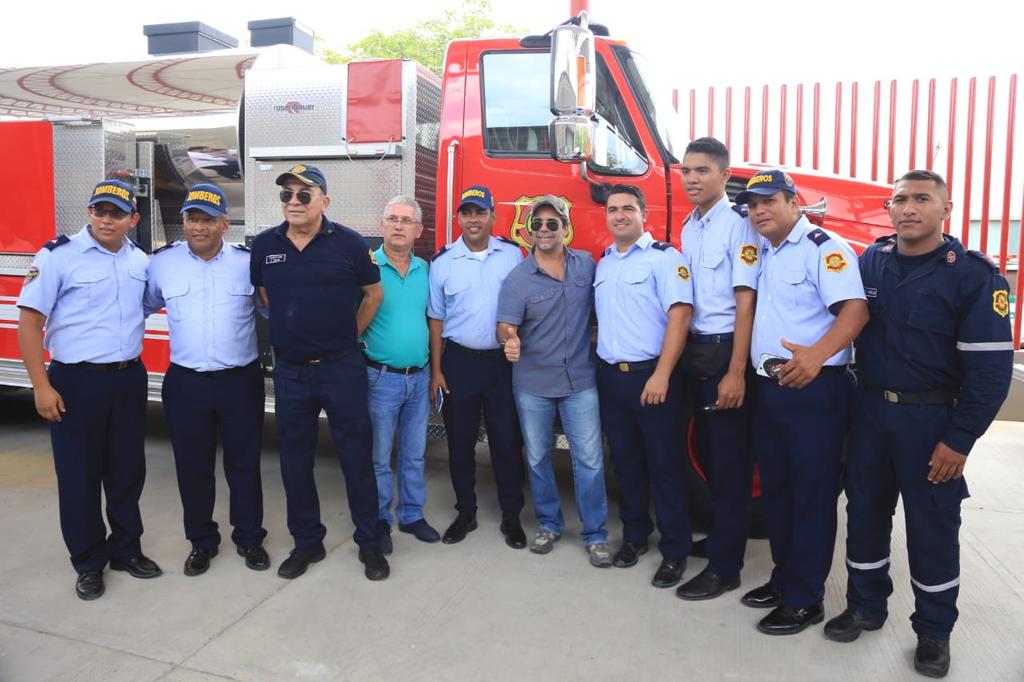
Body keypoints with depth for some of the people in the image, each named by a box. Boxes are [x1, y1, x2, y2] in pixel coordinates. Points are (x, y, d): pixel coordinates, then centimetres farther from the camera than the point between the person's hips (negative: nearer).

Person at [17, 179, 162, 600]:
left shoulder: (140, 260, 6)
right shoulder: (59, 255, -9)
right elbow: (29, 320, -10)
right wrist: (42, 386, -14)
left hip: (129, 378, 5)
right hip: (77, 380, -4)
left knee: (127, 470, 13)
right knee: (79, 475, 5)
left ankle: (126, 550, 28)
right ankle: (88, 563, 20)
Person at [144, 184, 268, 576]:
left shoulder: (248, 262, -1)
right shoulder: (161, 263, 2)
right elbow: (139, 309, 13)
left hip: (241, 381, -1)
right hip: (185, 383, 1)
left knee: (244, 463, 9)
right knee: (193, 467, 11)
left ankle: (249, 538, 26)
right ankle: (202, 541, 28)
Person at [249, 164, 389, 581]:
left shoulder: (348, 243, -7)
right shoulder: (264, 245, 2)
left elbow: (373, 293, 6)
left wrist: (349, 335, 8)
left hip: (342, 370, -3)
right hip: (290, 371, 3)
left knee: (357, 457, 4)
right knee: (294, 461, 11)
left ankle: (370, 543, 19)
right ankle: (307, 542, 28)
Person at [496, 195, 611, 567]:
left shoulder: (586, 264, 1)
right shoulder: (518, 278, -6)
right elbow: (506, 326, -13)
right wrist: (510, 341, -36)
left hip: (580, 380, 0)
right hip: (532, 383, 0)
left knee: (589, 459, 0)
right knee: (537, 458, 12)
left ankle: (595, 534, 14)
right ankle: (548, 524, 31)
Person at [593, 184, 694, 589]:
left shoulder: (664, 257, -7)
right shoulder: (603, 262, 14)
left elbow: (679, 314, -16)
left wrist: (661, 375, -21)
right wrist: (599, 361, 10)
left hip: (651, 376, -6)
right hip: (610, 376, 6)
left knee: (664, 464, 1)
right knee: (625, 461, 14)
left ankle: (675, 551, 14)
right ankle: (634, 536, 29)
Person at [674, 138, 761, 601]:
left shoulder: (737, 225, -12)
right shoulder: (689, 227, 12)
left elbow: (745, 302, -17)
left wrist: (736, 372, -21)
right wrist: (688, 353, 12)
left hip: (725, 352, -8)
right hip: (694, 350, 8)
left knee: (729, 461, 0)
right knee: (709, 452, 18)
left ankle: (723, 567, 9)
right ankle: (718, 533, 35)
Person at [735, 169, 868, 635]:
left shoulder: (822, 247, -9)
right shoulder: (764, 254, 16)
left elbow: (855, 309, -21)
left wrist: (817, 354, -38)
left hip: (814, 390, -8)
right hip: (768, 389, 9)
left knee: (811, 495, 1)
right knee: (774, 489, 16)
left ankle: (804, 600, 13)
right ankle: (784, 579, 31)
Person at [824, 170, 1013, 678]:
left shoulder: (974, 273, -10)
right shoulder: (870, 261, 4)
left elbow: (990, 366, -12)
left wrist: (960, 439, -15)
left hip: (931, 417, -4)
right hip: (869, 410, 4)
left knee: (932, 526, 7)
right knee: (864, 511, 13)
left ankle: (934, 630, 26)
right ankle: (865, 606, 31)